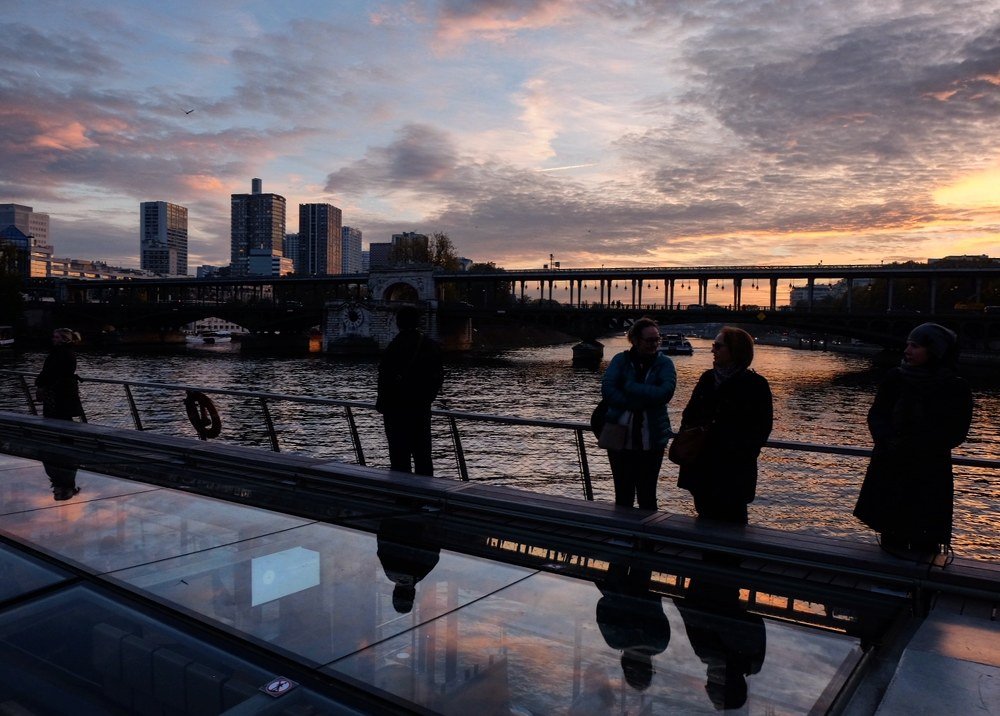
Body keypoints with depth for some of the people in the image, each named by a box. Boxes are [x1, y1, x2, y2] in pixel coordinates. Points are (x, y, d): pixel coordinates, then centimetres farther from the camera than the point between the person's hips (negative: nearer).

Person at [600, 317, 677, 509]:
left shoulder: (664, 363, 1)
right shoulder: (621, 360, 1)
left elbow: (665, 392, -18)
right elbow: (607, 390, -13)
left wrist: (631, 387, -15)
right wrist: (643, 403, -18)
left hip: (652, 441, -1)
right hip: (620, 438, 1)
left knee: (647, 497, 10)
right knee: (623, 497, 12)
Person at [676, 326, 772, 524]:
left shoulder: (755, 384, -5)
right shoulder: (708, 378, 11)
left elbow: (761, 428, -6)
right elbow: (690, 413, 16)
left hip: (733, 471, -5)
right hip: (702, 467, 5)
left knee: (731, 523, -1)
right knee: (705, 517, 12)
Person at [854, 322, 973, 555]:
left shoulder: (956, 389, -4)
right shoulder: (895, 377, 3)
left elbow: (955, 434, -7)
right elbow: (876, 415, 1)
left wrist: (908, 447, -18)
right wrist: (888, 442, -19)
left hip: (930, 475, -2)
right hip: (889, 469, 2)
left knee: (923, 542, 0)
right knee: (892, 538, 6)